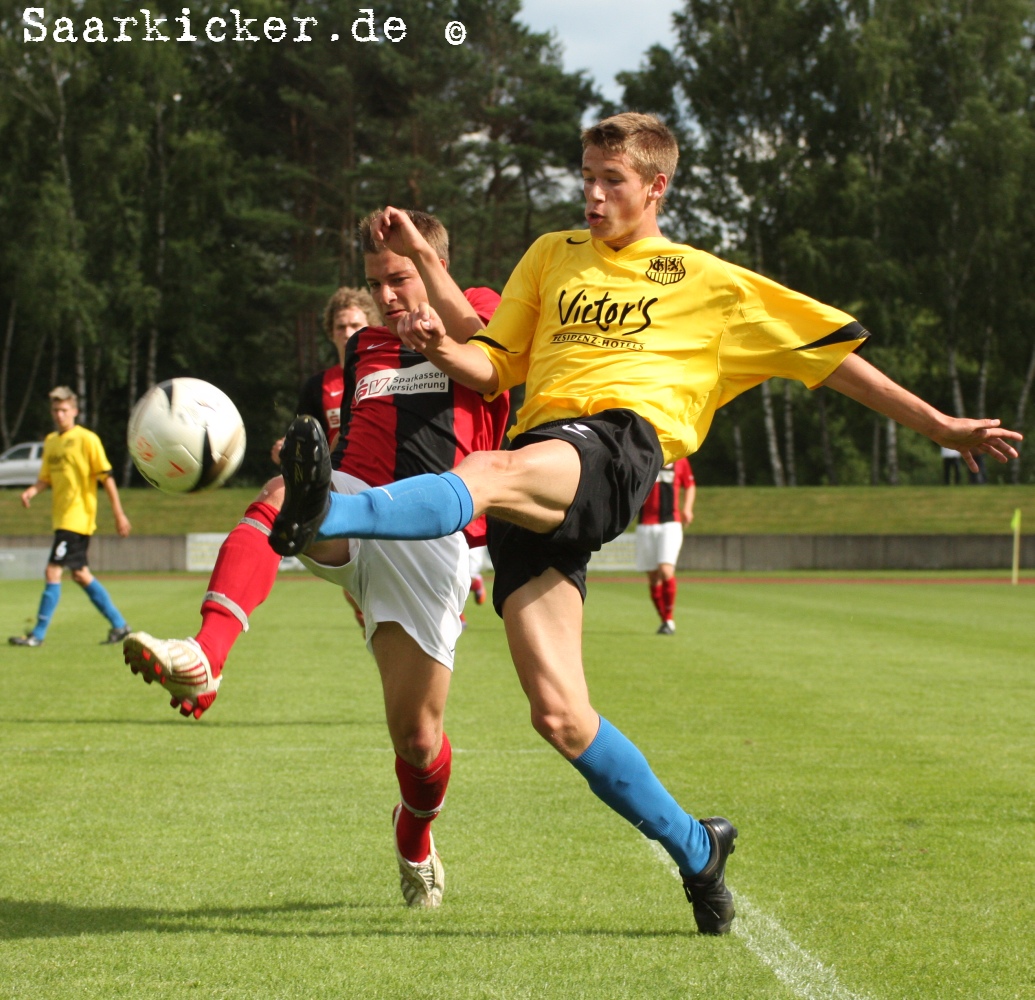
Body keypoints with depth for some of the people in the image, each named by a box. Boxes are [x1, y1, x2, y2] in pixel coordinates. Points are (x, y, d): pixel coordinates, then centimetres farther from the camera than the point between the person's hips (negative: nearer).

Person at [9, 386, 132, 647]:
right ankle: (119, 625, 21)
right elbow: (47, 478, 16)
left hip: (78, 517, -8)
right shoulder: (50, 441, 13)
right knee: (80, 574, 12)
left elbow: (106, 477, -8)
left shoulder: (86, 439, -9)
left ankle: (38, 635, -8)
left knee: (53, 572, -12)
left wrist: (119, 513, -9)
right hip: (61, 517, 8)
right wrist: (32, 490, -6)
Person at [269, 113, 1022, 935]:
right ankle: (697, 850, 7)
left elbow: (831, 354, 24)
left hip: (619, 441, -4)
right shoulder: (552, 256, 30)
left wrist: (941, 427, 20)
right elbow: (493, 368, 27)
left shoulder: (711, 284, 21)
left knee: (490, 475, -39)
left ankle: (329, 516, -64)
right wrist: (442, 348, 4)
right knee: (559, 715, -10)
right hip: (538, 449, 4)